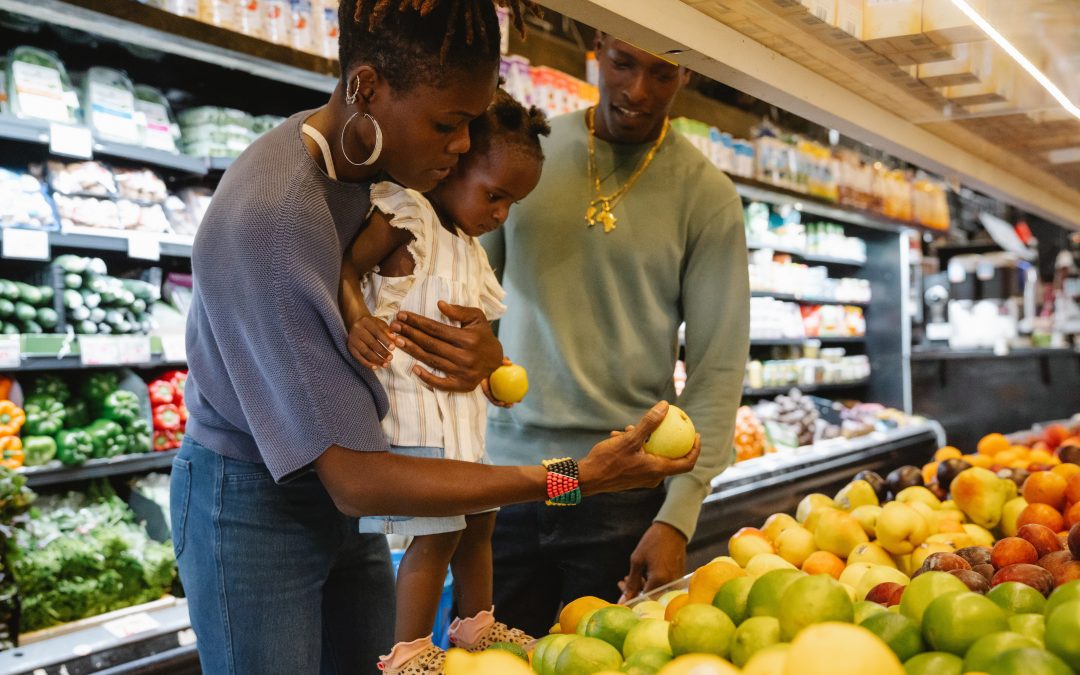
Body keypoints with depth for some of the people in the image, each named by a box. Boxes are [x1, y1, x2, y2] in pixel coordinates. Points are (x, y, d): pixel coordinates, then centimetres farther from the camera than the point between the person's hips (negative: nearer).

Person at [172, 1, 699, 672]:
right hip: (253, 504, -6)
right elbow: (356, 480, -29)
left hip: (345, 497, 7)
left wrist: (486, 354, -18)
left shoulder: (390, 163, -6)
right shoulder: (269, 213, -29)